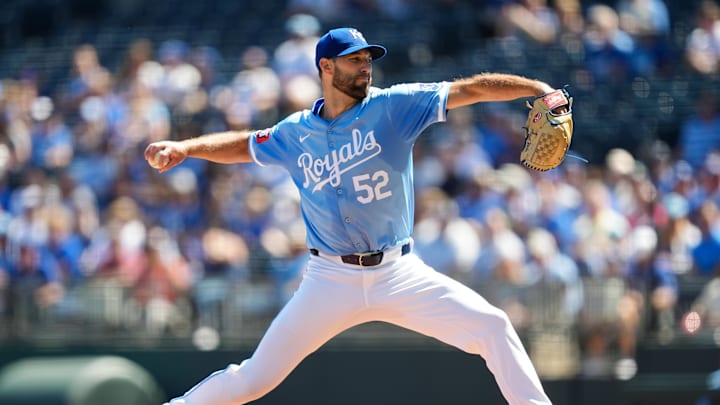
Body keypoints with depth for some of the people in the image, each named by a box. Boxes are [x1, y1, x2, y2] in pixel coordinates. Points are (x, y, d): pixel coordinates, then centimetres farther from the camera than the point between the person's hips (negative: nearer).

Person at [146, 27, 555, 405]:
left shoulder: (393, 107, -5)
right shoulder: (295, 133, 3)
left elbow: (472, 89, -13)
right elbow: (242, 144, 20)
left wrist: (540, 89, -25)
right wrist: (183, 148, 4)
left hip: (399, 275, 0)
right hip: (332, 280, 0)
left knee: (492, 327, -16)